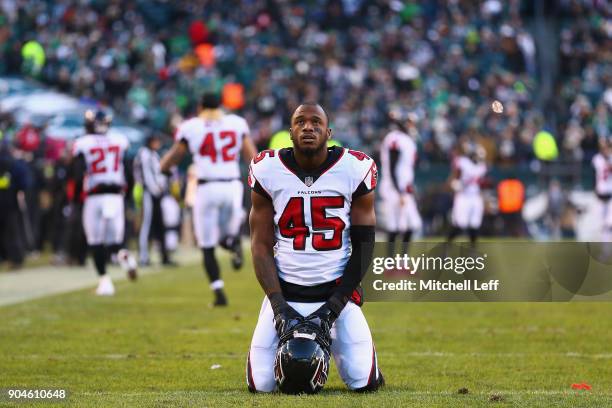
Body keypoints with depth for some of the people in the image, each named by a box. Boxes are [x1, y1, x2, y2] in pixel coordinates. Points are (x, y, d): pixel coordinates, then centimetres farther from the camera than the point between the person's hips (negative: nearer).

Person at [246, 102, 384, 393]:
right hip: (285, 291, 1)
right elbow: (261, 246, -1)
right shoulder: (268, 172, -4)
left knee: (363, 382, -11)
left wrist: (334, 306, -10)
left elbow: (363, 246, -2)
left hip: (337, 291, 0)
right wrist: (279, 306, -12)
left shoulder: (355, 171, -6)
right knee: (261, 385, -9)